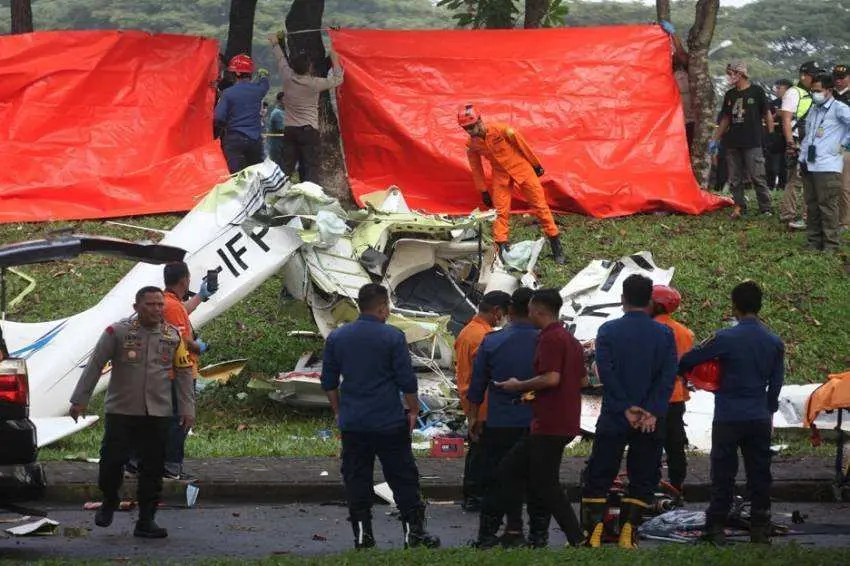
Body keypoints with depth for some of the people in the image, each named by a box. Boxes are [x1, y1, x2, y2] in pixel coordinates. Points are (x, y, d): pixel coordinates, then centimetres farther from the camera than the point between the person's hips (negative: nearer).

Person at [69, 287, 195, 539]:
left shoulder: (173, 336, 7)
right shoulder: (117, 332, -3)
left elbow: (184, 373, 13)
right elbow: (94, 366, 1)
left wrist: (187, 408, 7)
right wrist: (80, 400, -1)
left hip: (158, 414, 2)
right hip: (121, 412, -2)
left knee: (152, 469, 3)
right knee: (112, 461, -3)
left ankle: (146, 521, 11)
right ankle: (109, 502, 25)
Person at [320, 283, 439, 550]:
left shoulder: (336, 337, 5)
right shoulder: (392, 337, -8)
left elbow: (328, 382, 10)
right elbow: (407, 381, -7)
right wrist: (413, 411, 5)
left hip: (352, 423, 3)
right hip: (389, 423, -3)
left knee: (356, 479, 6)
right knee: (403, 478, 4)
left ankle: (362, 534, 4)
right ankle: (414, 531, 4)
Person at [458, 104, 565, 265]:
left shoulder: (502, 131, -27)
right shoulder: (472, 144, -12)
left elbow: (522, 144, -13)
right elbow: (476, 167, 3)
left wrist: (536, 165, -2)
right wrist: (483, 191, 8)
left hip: (522, 168, -3)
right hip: (501, 175, 3)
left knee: (540, 206, 2)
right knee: (500, 212, -4)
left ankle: (556, 247, 10)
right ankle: (502, 248, 2)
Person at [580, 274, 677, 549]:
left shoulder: (608, 331, -2)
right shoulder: (664, 334, 2)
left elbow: (606, 372, -10)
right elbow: (668, 376, -7)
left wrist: (626, 408, -9)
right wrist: (653, 412, -11)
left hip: (613, 420, -1)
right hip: (650, 421, 1)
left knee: (598, 477, 6)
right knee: (643, 480, 8)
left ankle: (593, 532, -4)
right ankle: (628, 533, 0)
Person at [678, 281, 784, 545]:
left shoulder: (725, 339, -12)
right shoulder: (775, 343, 2)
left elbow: (688, 361, -6)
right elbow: (776, 383, 11)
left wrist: (682, 373, 16)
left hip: (728, 418, -3)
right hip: (760, 419, 3)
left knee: (723, 475, 2)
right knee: (759, 475, 9)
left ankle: (716, 527, 3)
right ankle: (760, 528, 10)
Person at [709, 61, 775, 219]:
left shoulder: (756, 91, -1)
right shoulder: (730, 95, 13)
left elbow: (767, 115, 1)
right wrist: (714, 139, 16)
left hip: (752, 143, -6)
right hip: (732, 143, 6)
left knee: (758, 177, -8)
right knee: (735, 178, 4)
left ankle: (765, 208, -3)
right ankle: (739, 205, 10)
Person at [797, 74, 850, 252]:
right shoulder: (814, 110, 19)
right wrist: (802, 159, 16)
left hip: (828, 167, -8)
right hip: (809, 166, 8)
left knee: (828, 207, -7)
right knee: (812, 206, 11)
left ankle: (831, 245, -4)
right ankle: (814, 242, 18)